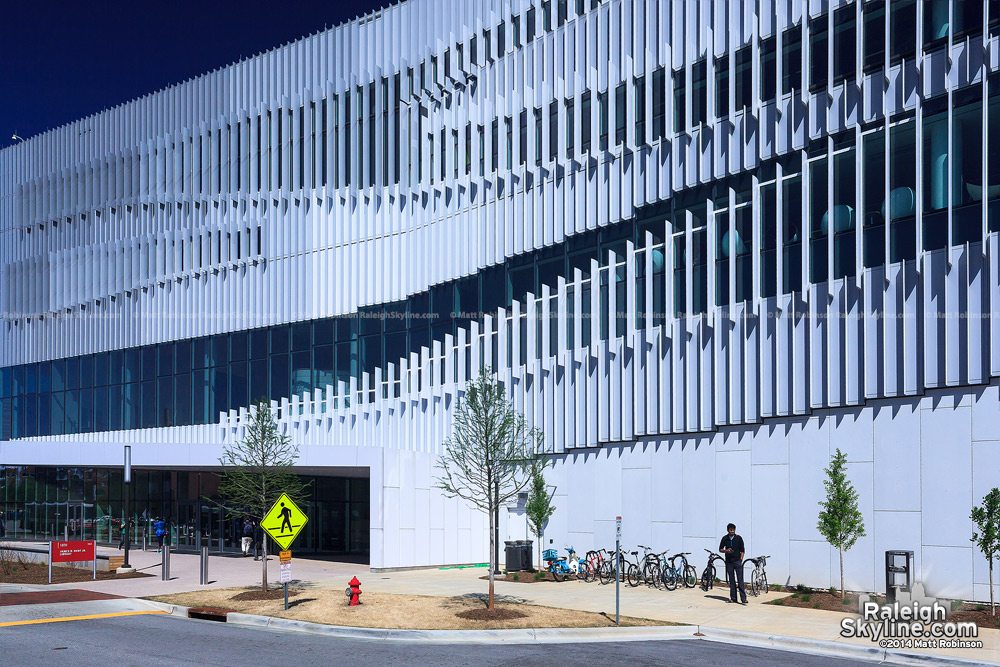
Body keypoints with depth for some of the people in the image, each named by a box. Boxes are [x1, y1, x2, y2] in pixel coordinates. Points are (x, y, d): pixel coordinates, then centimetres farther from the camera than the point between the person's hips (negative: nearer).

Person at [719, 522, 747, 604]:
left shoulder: (738, 538, 0)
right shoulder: (725, 538, 4)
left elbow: (742, 550, 5)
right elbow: (720, 549, 10)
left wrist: (741, 559, -5)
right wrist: (726, 551, -10)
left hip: (737, 561, -2)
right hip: (729, 562, 2)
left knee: (740, 580, -8)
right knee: (731, 581, 6)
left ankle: (743, 598, -11)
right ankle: (733, 598, 12)